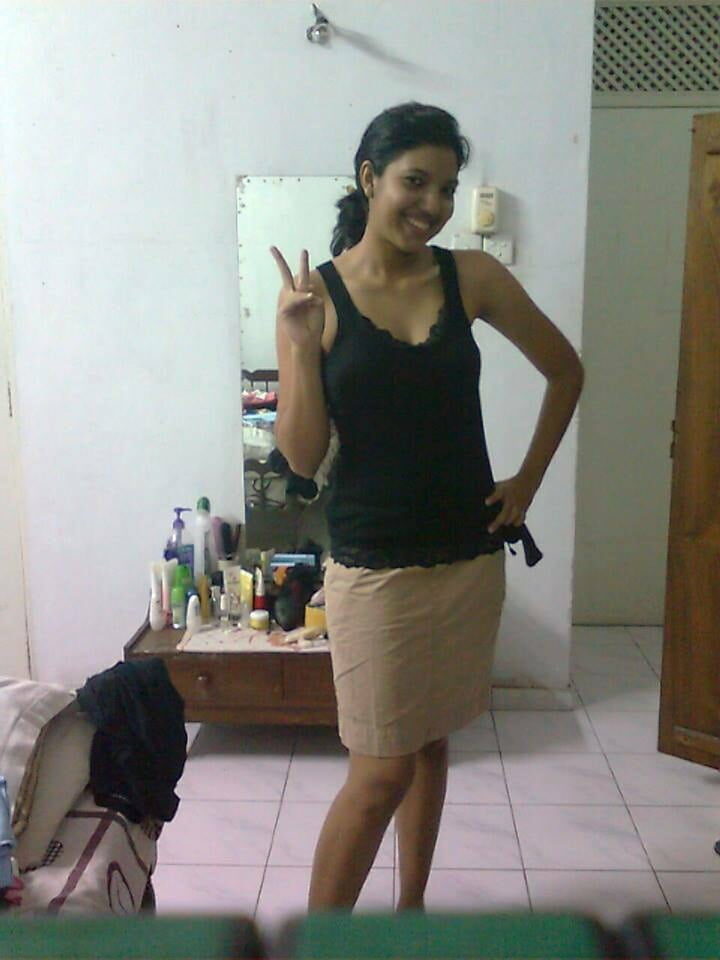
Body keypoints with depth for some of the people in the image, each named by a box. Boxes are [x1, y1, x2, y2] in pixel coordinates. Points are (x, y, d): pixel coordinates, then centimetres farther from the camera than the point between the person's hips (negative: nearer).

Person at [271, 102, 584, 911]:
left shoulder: (473, 277, -1)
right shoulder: (315, 294, -8)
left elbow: (565, 372, 11)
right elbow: (301, 456, -10)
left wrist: (528, 480, 7)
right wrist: (300, 345, -21)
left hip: (471, 558, 4)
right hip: (375, 567, -3)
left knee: (431, 744, 18)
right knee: (381, 770, 1)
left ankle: (410, 910, 41)